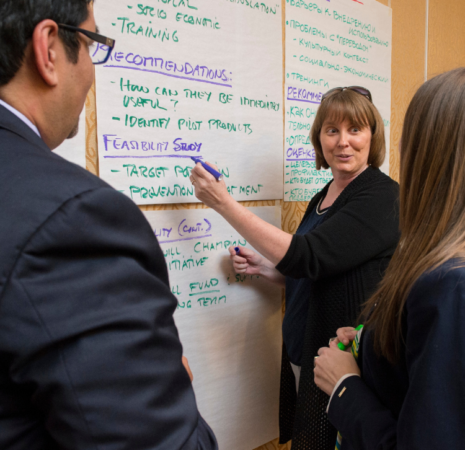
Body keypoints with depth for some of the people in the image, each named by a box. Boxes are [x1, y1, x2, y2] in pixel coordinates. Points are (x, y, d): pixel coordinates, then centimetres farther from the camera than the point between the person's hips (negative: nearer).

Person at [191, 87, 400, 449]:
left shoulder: (381, 195, -17)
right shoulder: (322, 198, 8)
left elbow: (305, 256, -28)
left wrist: (224, 203, -24)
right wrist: (263, 267, 0)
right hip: (300, 355, 7)